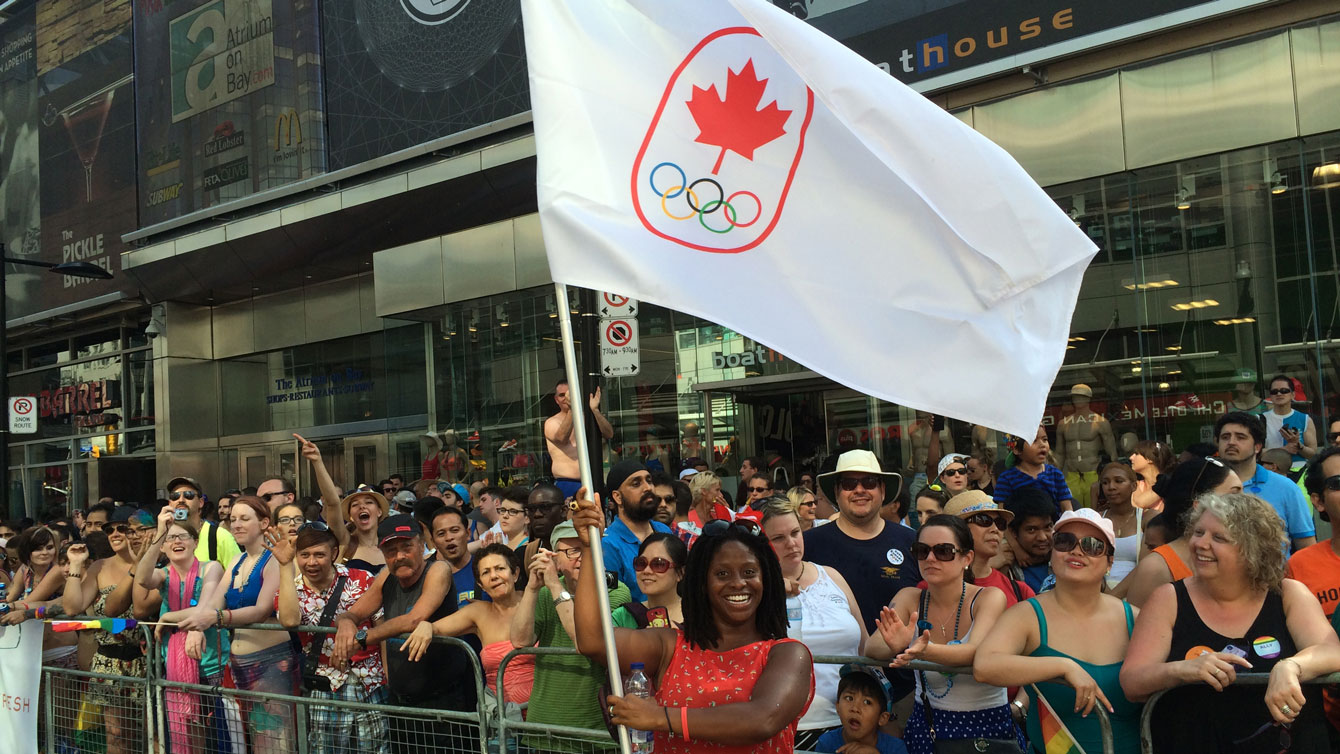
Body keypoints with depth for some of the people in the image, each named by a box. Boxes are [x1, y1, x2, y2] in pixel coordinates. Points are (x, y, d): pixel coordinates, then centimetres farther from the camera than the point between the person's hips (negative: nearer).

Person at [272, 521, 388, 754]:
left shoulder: (362, 580, -2)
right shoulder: (290, 591, 3)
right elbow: (289, 620, -20)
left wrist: (392, 679, -5)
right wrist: (285, 566, -16)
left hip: (372, 690, -1)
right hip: (324, 692, 1)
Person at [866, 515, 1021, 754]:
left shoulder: (990, 597, -6)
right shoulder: (910, 598, 2)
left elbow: (977, 653, -24)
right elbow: (871, 647, -12)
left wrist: (924, 650, -43)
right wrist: (896, 646, -35)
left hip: (987, 726, -2)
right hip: (925, 725, 2)